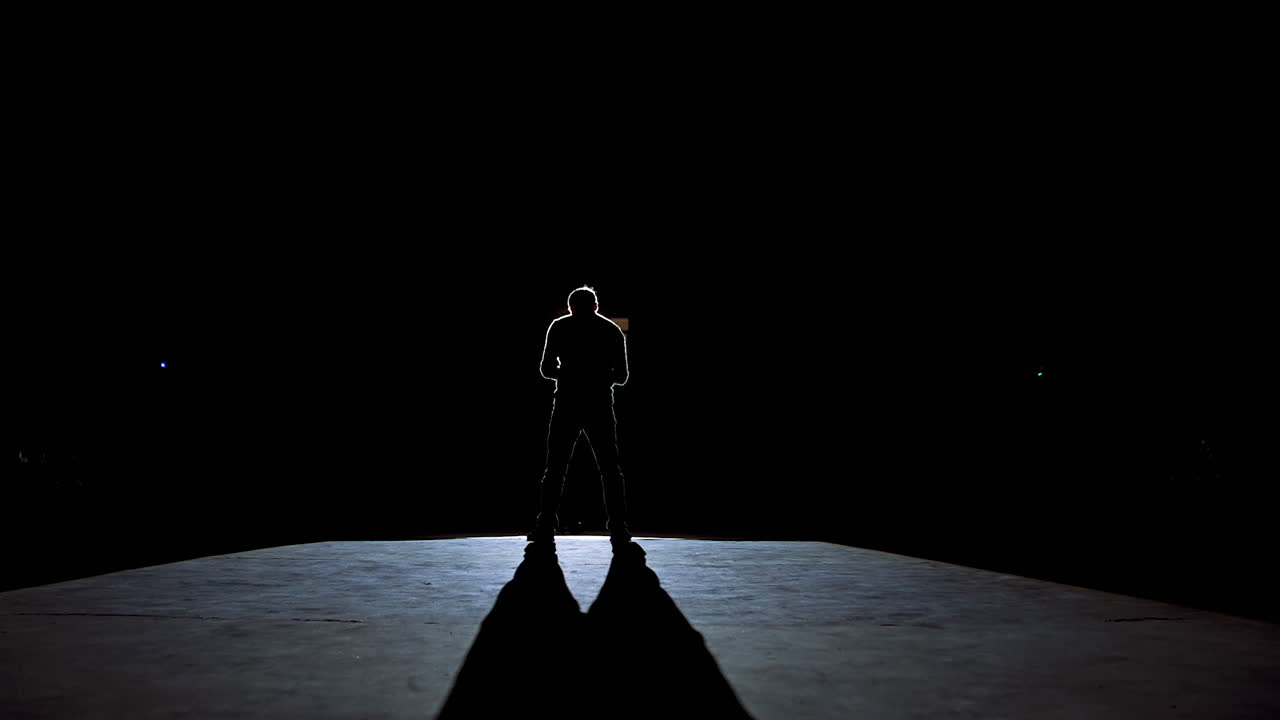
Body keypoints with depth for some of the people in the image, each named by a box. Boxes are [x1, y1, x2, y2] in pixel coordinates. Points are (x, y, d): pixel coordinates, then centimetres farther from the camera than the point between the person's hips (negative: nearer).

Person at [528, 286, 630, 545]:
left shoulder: (560, 326, 8)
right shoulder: (613, 330, 12)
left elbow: (547, 370, 5)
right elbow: (622, 377, 11)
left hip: (567, 404, -1)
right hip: (600, 405, 1)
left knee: (555, 468, 4)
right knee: (610, 468, 8)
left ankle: (545, 526, -2)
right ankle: (618, 528, 3)